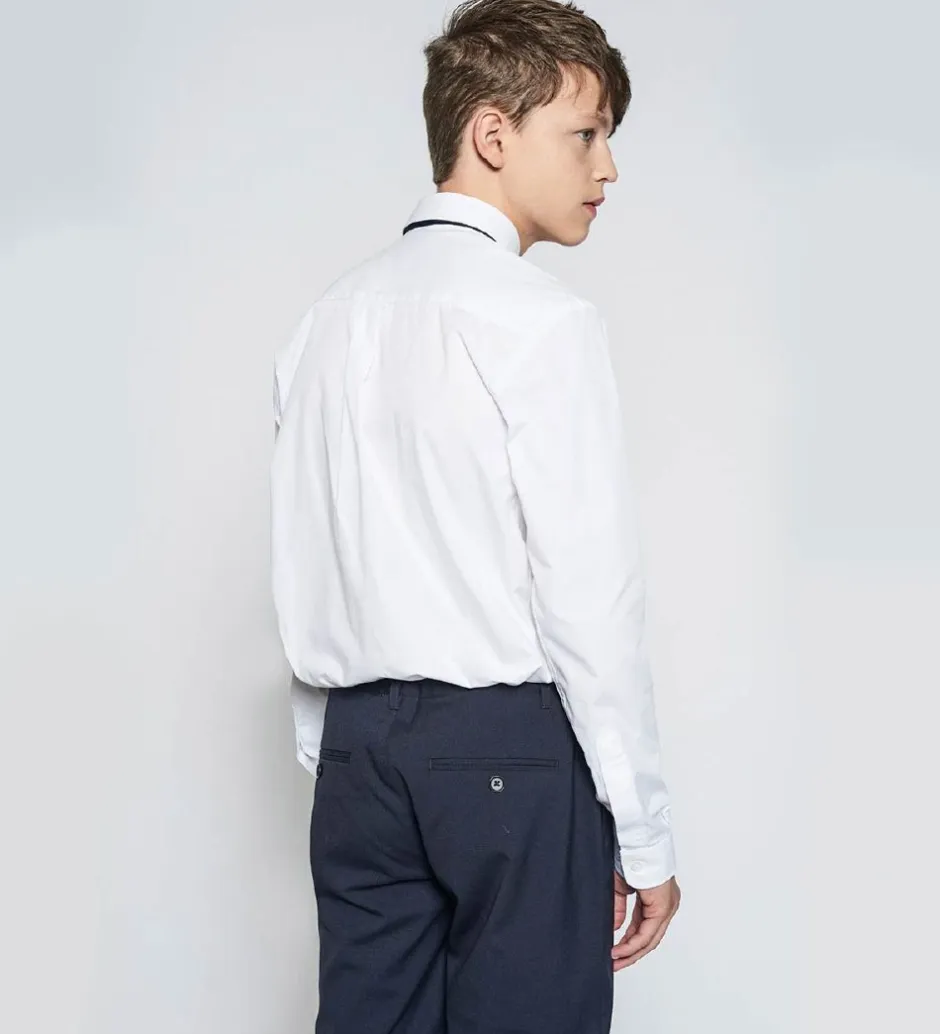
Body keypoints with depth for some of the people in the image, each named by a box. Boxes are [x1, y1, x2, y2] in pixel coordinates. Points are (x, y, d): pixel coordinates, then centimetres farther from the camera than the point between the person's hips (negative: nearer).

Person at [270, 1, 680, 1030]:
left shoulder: (326, 319, 9)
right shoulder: (545, 322, -11)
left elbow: (299, 580, 11)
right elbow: (590, 597, -13)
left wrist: (334, 763, 18)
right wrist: (644, 837, -7)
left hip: (359, 748, 7)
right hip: (512, 749, -6)